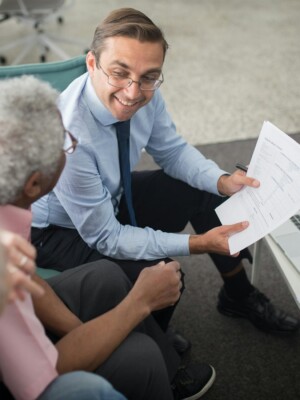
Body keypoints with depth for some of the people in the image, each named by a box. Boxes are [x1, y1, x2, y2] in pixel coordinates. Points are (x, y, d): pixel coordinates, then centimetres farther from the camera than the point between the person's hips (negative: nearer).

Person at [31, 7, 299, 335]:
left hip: (111, 197, 7)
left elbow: (172, 151, 0)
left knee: (207, 192, 0)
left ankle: (238, 295, 21)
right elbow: (105, 238, -29)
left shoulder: (145, 94, -20)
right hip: (57, 229, -7)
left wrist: (223, 182, -18)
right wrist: (197, 243, -30)